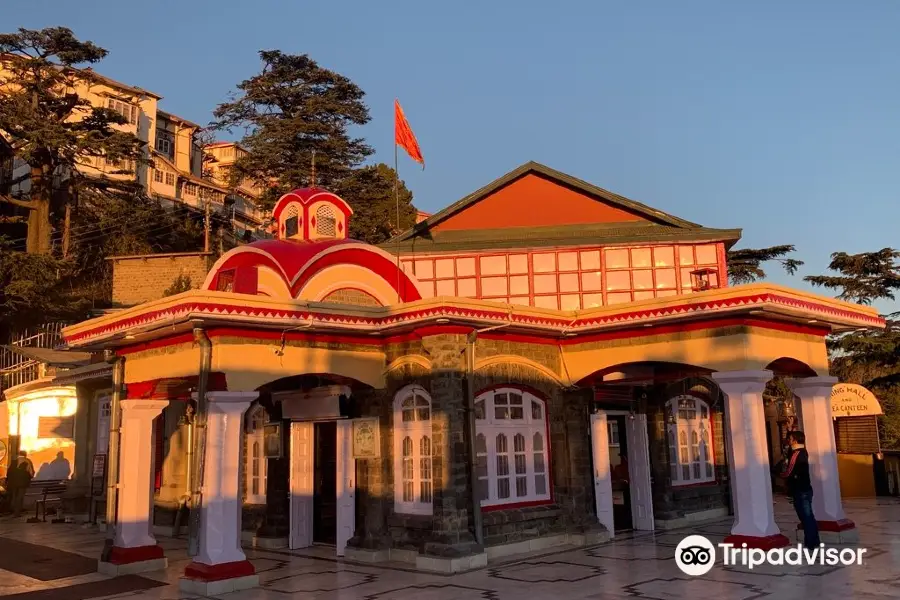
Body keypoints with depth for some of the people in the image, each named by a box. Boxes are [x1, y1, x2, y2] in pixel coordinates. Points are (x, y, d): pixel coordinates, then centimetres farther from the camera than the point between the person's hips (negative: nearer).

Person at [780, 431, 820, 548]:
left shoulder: (796, 454, -19)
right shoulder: (803, 452, 8)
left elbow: (788, 473, -19)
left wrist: (780, 474, 3)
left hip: (800, 491, -9)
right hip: (805, 489, 9)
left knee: (806, 517, -4)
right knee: (808, 516, 13)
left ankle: (810, 543, 1)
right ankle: (814, 541, 20)